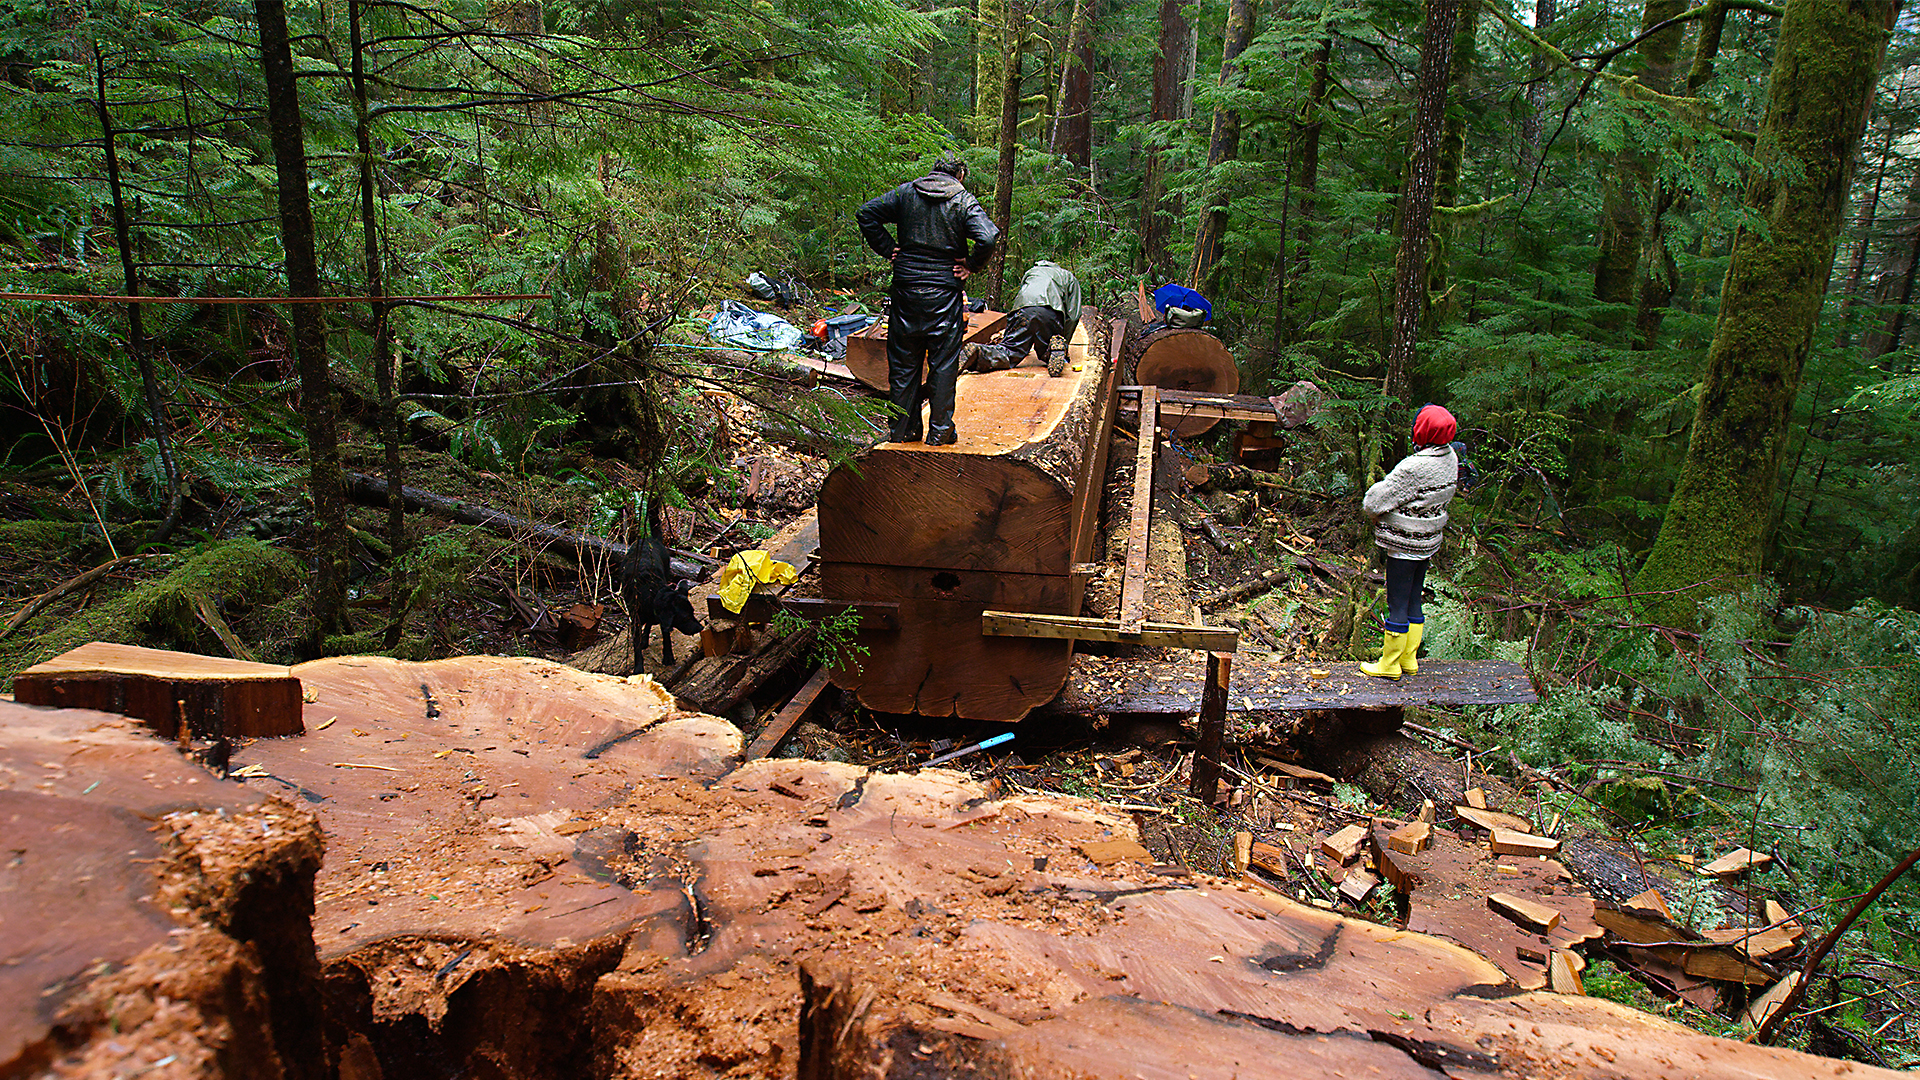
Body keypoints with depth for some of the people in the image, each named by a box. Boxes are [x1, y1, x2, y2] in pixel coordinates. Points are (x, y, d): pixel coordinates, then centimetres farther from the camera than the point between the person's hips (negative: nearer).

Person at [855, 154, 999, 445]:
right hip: (945, 292, -3)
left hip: (906, 288, 3)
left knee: (903, 363, 11)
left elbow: (866, 214, 2)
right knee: (943, 363, 6)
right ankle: (940, 431, 9)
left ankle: (902, 428, 16)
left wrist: (887, 248, 4)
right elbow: (988, 237, -19)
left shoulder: (906, 192, 6)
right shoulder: (964, 199, -4)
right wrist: (971, 266, -5)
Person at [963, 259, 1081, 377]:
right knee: (1046, 355, 15)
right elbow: (1073, 316, 22)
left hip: (1022, 310, 2)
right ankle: (1055, 348, -20)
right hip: (1051, 311, -1)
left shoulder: (1031, 271, 42)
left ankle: (980, 353, -29)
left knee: (1009, 352, 0)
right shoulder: (1070, 278, 33)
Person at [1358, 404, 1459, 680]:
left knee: (1397, 605, 4)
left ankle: (1389, 664, 15)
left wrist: (1374, 513, 2)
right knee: (1413, 600, 19)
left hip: (1404, 545, -9)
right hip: (1428, 541, 9)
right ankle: (1409, 659, 31)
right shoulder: (1449, 458, -1)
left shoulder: (1415, 468, -28)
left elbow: (1373, 503, -21)